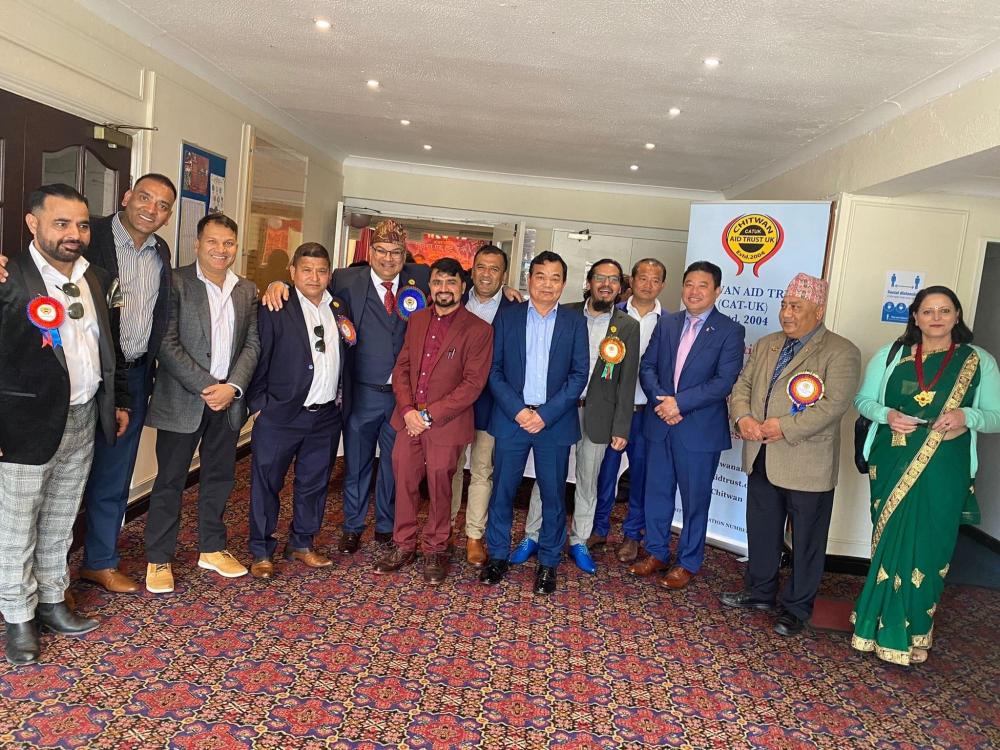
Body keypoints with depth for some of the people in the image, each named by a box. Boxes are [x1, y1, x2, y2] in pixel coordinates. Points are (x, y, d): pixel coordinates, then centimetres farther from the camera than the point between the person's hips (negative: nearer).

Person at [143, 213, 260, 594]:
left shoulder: (247, 291, 8)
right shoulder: (175, 282, -7)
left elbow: (252, 344, 5)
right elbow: (167, 344, -12)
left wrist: (232, 387, -9)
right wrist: (206, 387, -16)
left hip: (228, 398, 5)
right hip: (183, 399, -4)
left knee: (220, 476, 14)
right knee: (170, 480, 5)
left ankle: (212, 549, 29)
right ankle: (158, 560, 18)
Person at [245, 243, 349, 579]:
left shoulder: (339, 309, 9)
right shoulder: (274, 308, -7)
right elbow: (258, 358, -7)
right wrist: (258, 404, -9)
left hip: (326, 416, 5)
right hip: (280, 415, -5)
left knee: (314, 484, 15)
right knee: (266, 484, 6)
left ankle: (302, 544, 31)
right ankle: (261, 552, 21)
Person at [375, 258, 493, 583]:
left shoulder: (478, 330, -9)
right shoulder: (417, 320, 9)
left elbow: (473, 383, -13)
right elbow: (401, 367, 8)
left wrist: (429, 414, -15)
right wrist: (407, 410, -7)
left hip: (446, 423, -4)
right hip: (409, 418, 5)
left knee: (439, 488, 8)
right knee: (404, 483, 12)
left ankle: (434, 550, 27)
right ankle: (403, 545, 29)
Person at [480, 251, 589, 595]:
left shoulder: (575, 323, 4)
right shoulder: (507, 317, 4)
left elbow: (579, 375, -1)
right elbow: (494, 370, 0)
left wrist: (546, 414, -11)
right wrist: (517, 411, -11)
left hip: (555, 421, 0)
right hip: (511, 418, 0)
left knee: (553, 495, 6)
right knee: (502, 490, 6)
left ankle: (548, 563, 20)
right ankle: (497, 556, 22)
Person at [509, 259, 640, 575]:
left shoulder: (627, 326, 0)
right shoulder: (566, 314, 0)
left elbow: (627, 380, 0)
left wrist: (621, 428, -3)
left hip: (597, 414, 0)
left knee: (587, 481, 12)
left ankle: (578, 542, 27)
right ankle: (531, 537, 21)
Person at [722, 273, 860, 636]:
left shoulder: (841, 352, -9)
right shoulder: (766, 345, 12)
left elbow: (834, 404, -19)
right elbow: (742, 385, 10)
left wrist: (786, 427, -22)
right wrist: (742, 417, -9)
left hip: (808, 465, -6)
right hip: (762, 459, 6)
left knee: (806, 540, 9)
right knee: (761, 531, 18)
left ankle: (796, 608, 25)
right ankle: (759, 592, 36)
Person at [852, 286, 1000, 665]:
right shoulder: (891, 355, 5)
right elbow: (863, 399, 8)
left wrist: (968, 417, -18)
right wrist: (887, 415, -13)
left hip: (943, 472, -1)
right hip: (893, 466, 1)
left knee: (929, 548, 3)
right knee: (888, 542, 7)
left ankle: (912, 631, 19)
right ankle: (885, 624, 22)